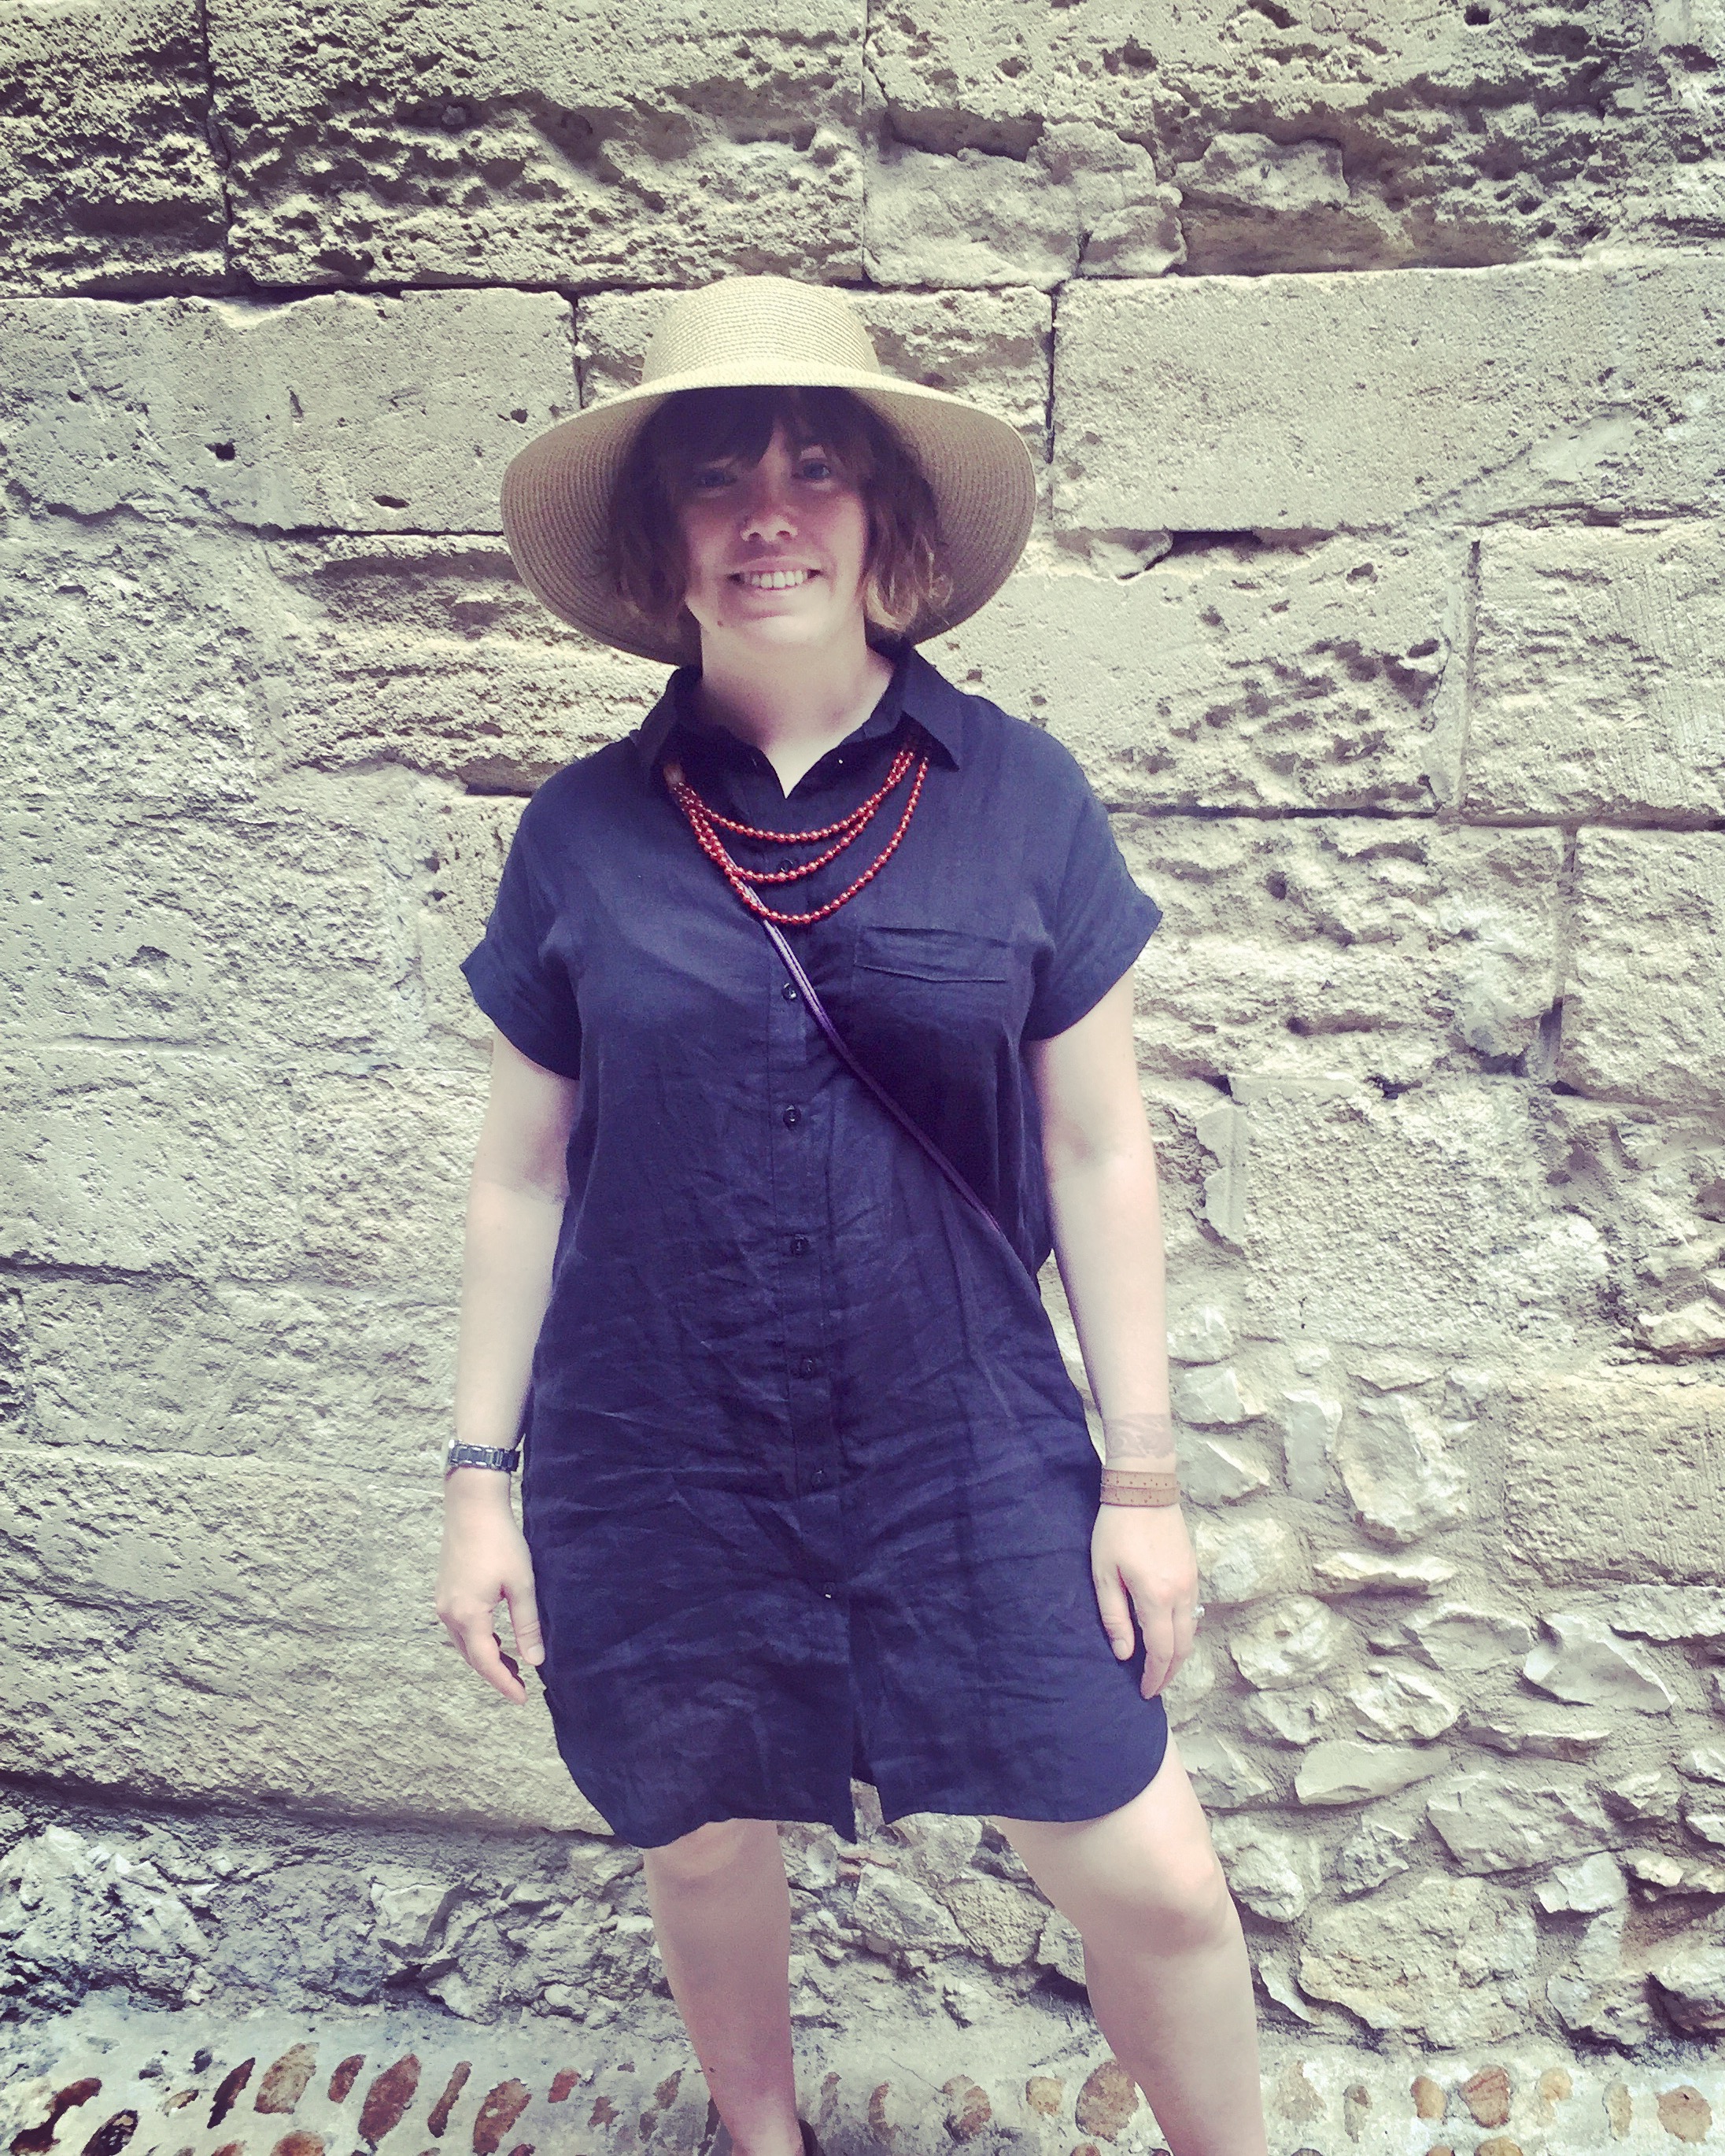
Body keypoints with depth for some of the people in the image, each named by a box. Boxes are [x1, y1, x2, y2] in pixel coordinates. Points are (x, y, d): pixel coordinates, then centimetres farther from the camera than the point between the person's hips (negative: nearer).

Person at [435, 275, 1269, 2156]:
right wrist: (480, 1476, 4)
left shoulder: (1017, 797, -5)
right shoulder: (583, 832, -3)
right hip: (656, 1469, 1)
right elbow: (521, 1174, 3)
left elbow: (1096, 1150, -1)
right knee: (704, 1851, 20)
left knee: (1151, 1877, 3)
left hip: (965, 1447, 0)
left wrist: (1143, 1475, 0)